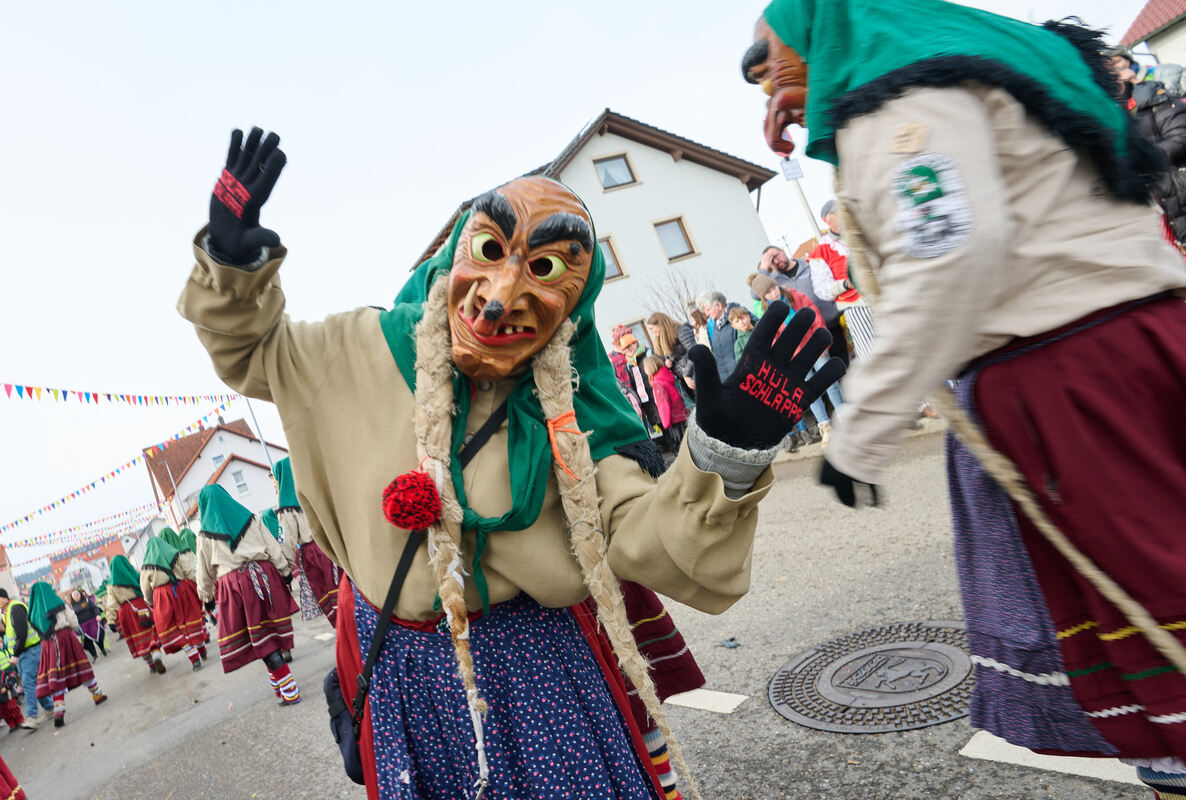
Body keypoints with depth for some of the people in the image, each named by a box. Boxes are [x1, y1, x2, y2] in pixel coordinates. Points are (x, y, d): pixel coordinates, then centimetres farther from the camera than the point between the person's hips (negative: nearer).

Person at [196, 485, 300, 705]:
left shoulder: (205, 533, 5)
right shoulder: (249, 518, 8)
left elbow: (205, 570, 12)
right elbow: (272, 547, 6)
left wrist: (206, 596, 23)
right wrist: (285, 571, 10)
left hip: (233, 584, -2)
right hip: (263, 575, 2)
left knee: (261, 639, -2)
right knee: (271, 630, 11)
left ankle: (288, 690, -6)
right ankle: (279, 679, 16)